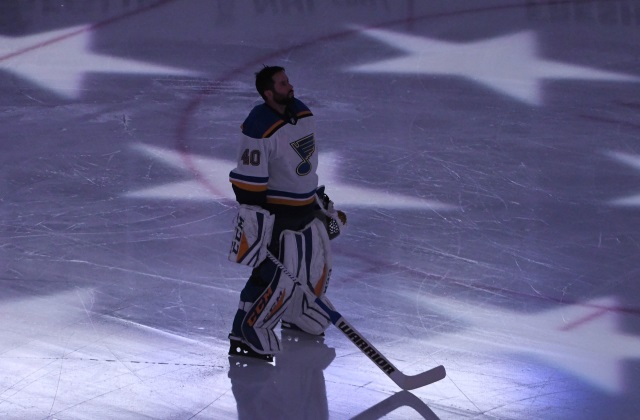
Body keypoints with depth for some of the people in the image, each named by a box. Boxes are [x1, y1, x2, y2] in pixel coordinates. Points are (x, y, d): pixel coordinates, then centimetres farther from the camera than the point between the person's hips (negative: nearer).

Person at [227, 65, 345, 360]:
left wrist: (320, 197, 25)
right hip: (276, 213, -9)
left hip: (307, 207, 9)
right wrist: (254, 220, -24)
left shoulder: (303, 113, 4)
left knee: (318, 264, 19)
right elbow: (249, 180, -23)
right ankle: (245, 333, 1)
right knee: (277, 276, -10)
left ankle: (298, 316, 42)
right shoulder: (259, 129, -24)